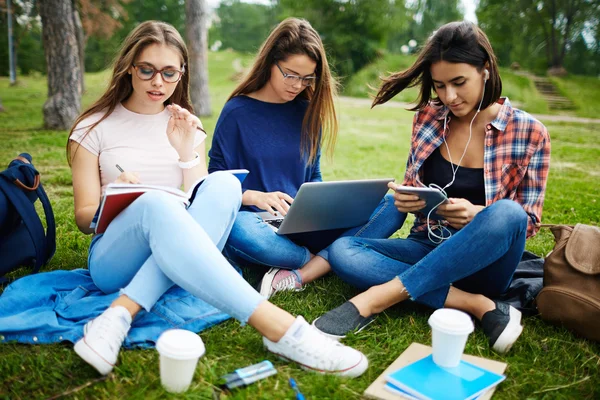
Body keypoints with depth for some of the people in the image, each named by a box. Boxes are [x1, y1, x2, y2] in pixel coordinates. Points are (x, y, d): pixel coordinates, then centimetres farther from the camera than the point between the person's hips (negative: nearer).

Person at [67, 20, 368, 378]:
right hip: (116, 258, -2)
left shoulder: (187, 127, 13)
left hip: (176, 256, 3)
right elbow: (84, 218, 3)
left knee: (223, 184, -28)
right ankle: (278, 327, -45)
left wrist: (186, 150, -8)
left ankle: (123, 311, -35)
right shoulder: (95, 127, 5)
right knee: (157, 204, -38)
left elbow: (197, 205, 4)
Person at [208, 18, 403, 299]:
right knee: (238, 231, -42)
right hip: (259, 221, -4)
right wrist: (254, 197, -20)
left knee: (392, 204, -15)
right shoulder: (237, 111, -3)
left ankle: (300, 276, -28)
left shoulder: (308, 112, 9)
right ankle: (326, 261, -14)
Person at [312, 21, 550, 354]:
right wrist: (404, 200, -14)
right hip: (428, 250, 3)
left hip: (481, 262, -2)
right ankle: (479, 305, -25)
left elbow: (526, 222, -2)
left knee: (506, 214, -36)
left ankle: (376, 298, -31)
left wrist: (477, 215, -23)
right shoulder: (428, 118, 1)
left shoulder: (528, 132, -5)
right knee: (342, 249, -23)